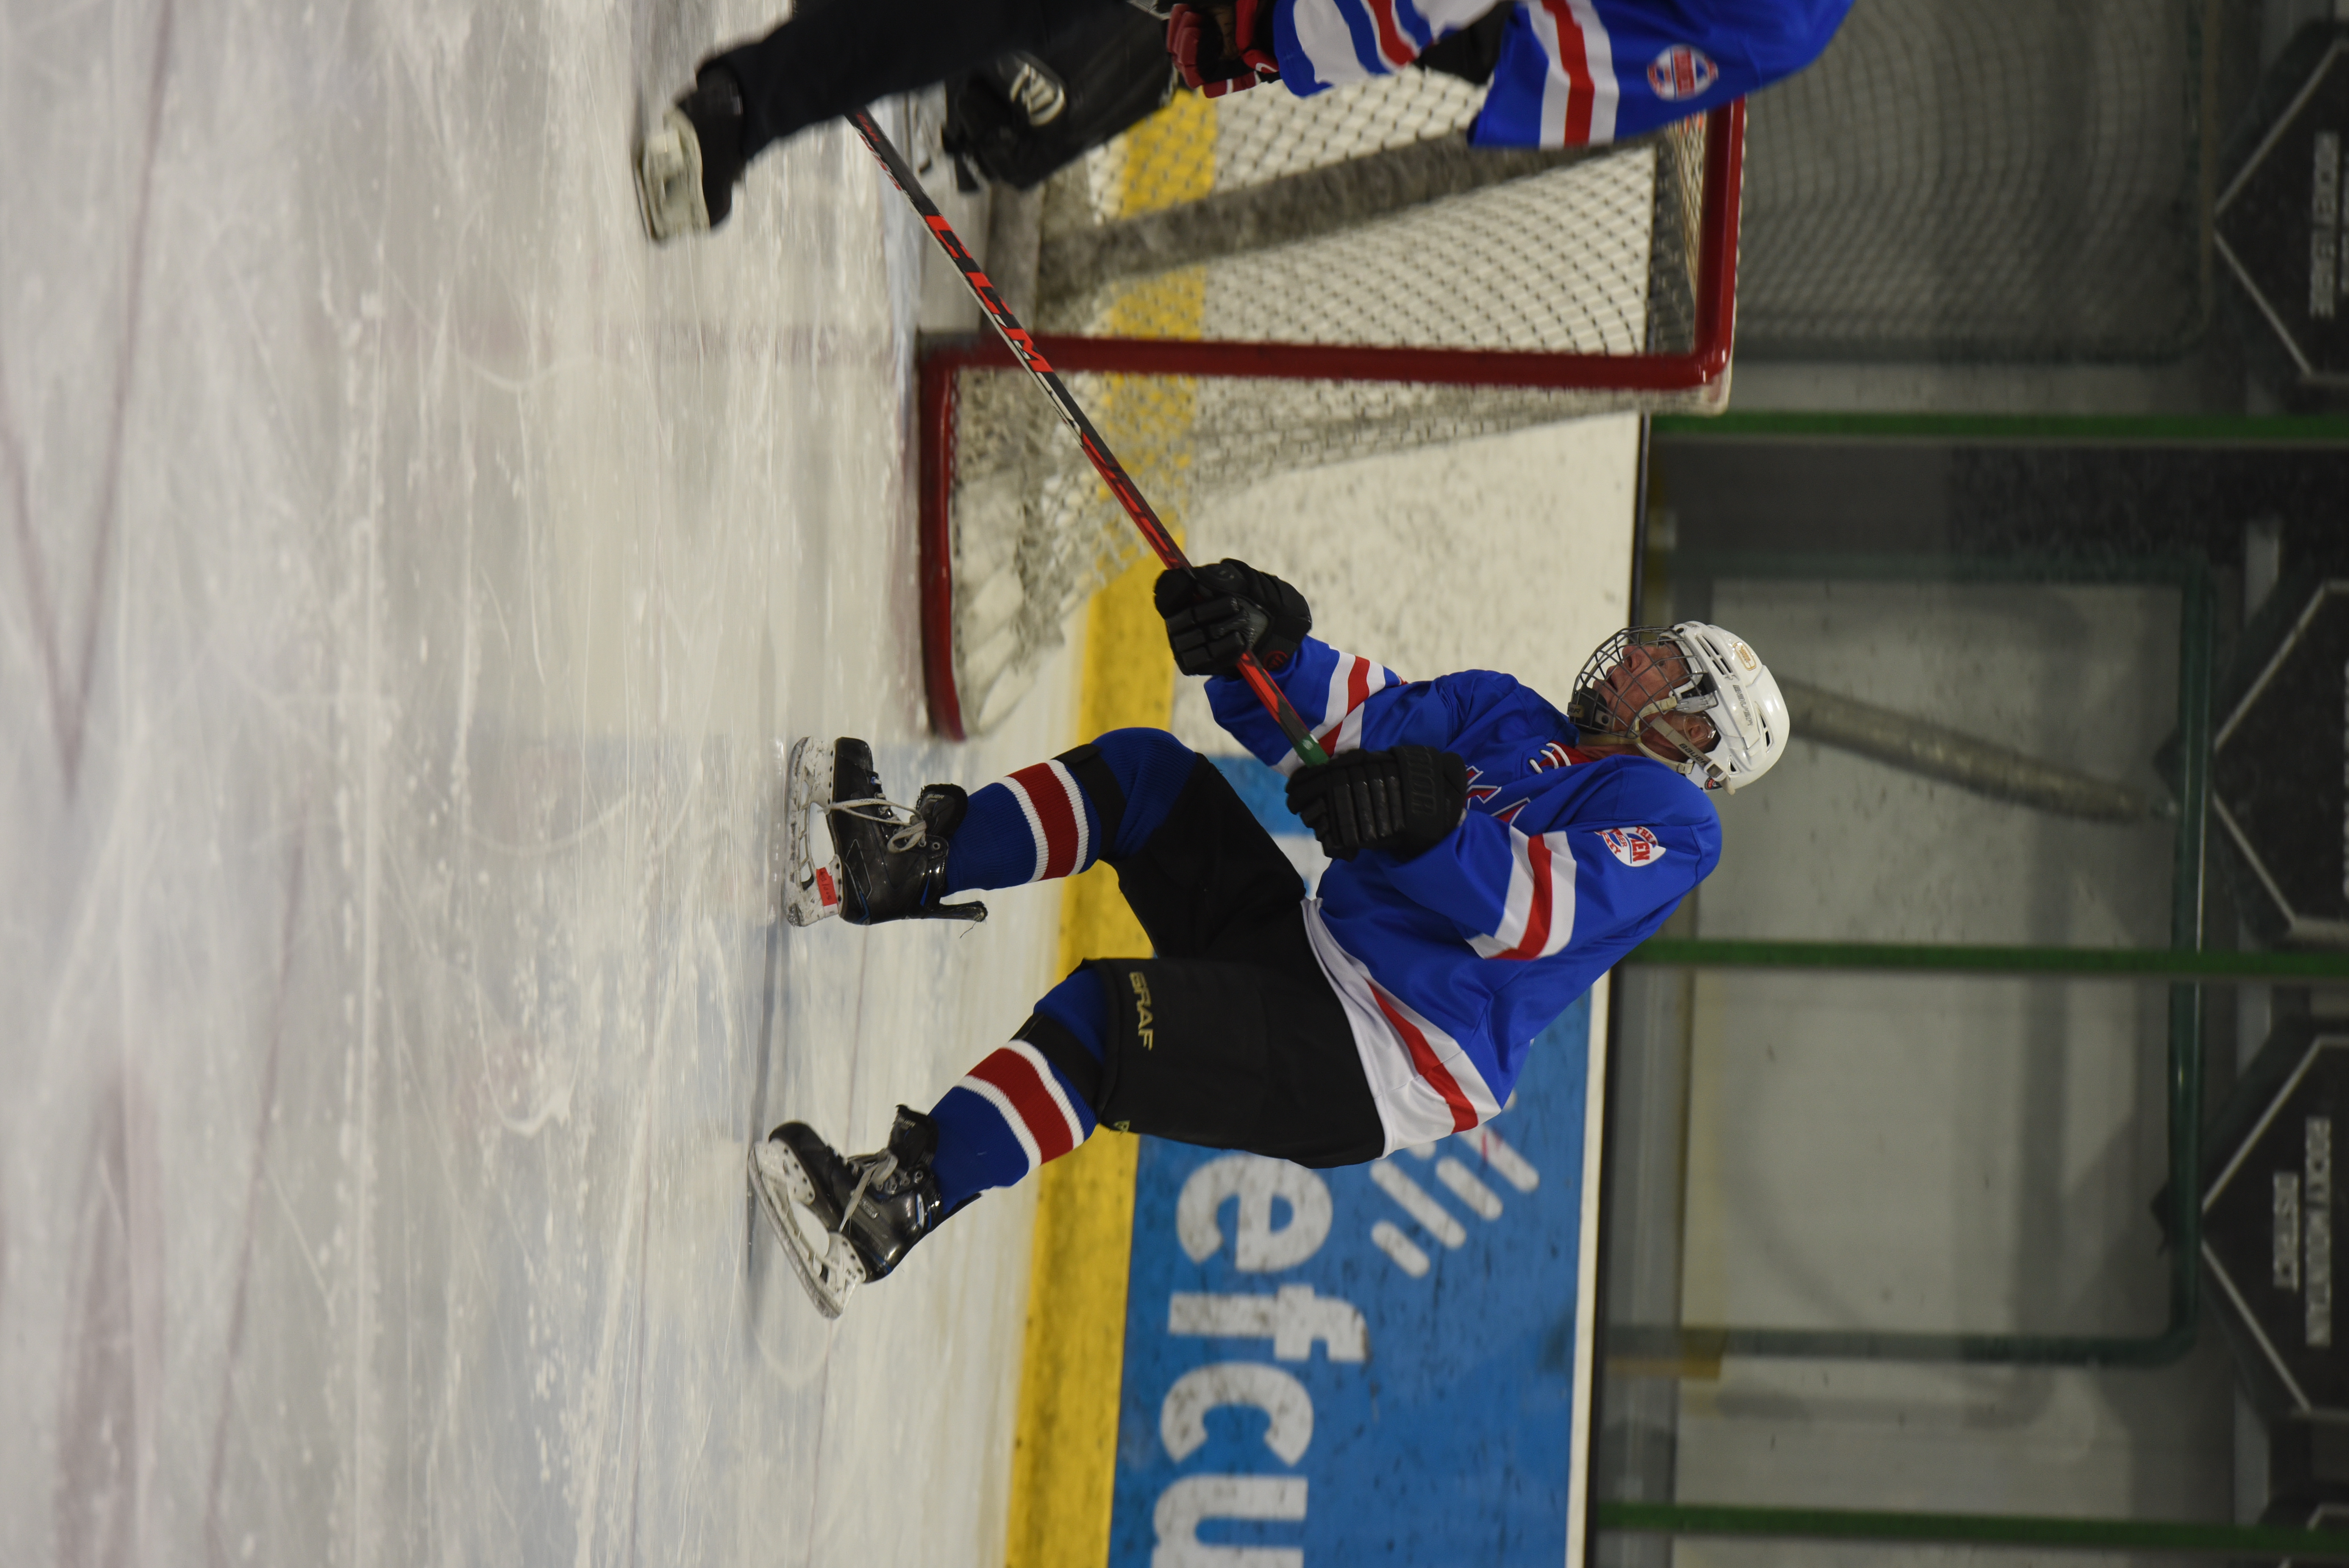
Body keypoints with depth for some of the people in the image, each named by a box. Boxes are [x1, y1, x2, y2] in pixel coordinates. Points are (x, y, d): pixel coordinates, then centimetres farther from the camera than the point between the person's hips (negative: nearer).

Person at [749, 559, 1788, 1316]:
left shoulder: (1666, 818, -4)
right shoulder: (1506, 720, 20)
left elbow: (1534, 912, -23)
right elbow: (1343, 717, 7)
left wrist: (1435, 822, -39)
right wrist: (1265, 644, -13)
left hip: (1379, 1071, -8)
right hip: (1303, 944, 8)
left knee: (1105, 1013, -28)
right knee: (1145, 772, 3)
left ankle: (901, 1198, -32)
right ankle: (916, 863, -5)